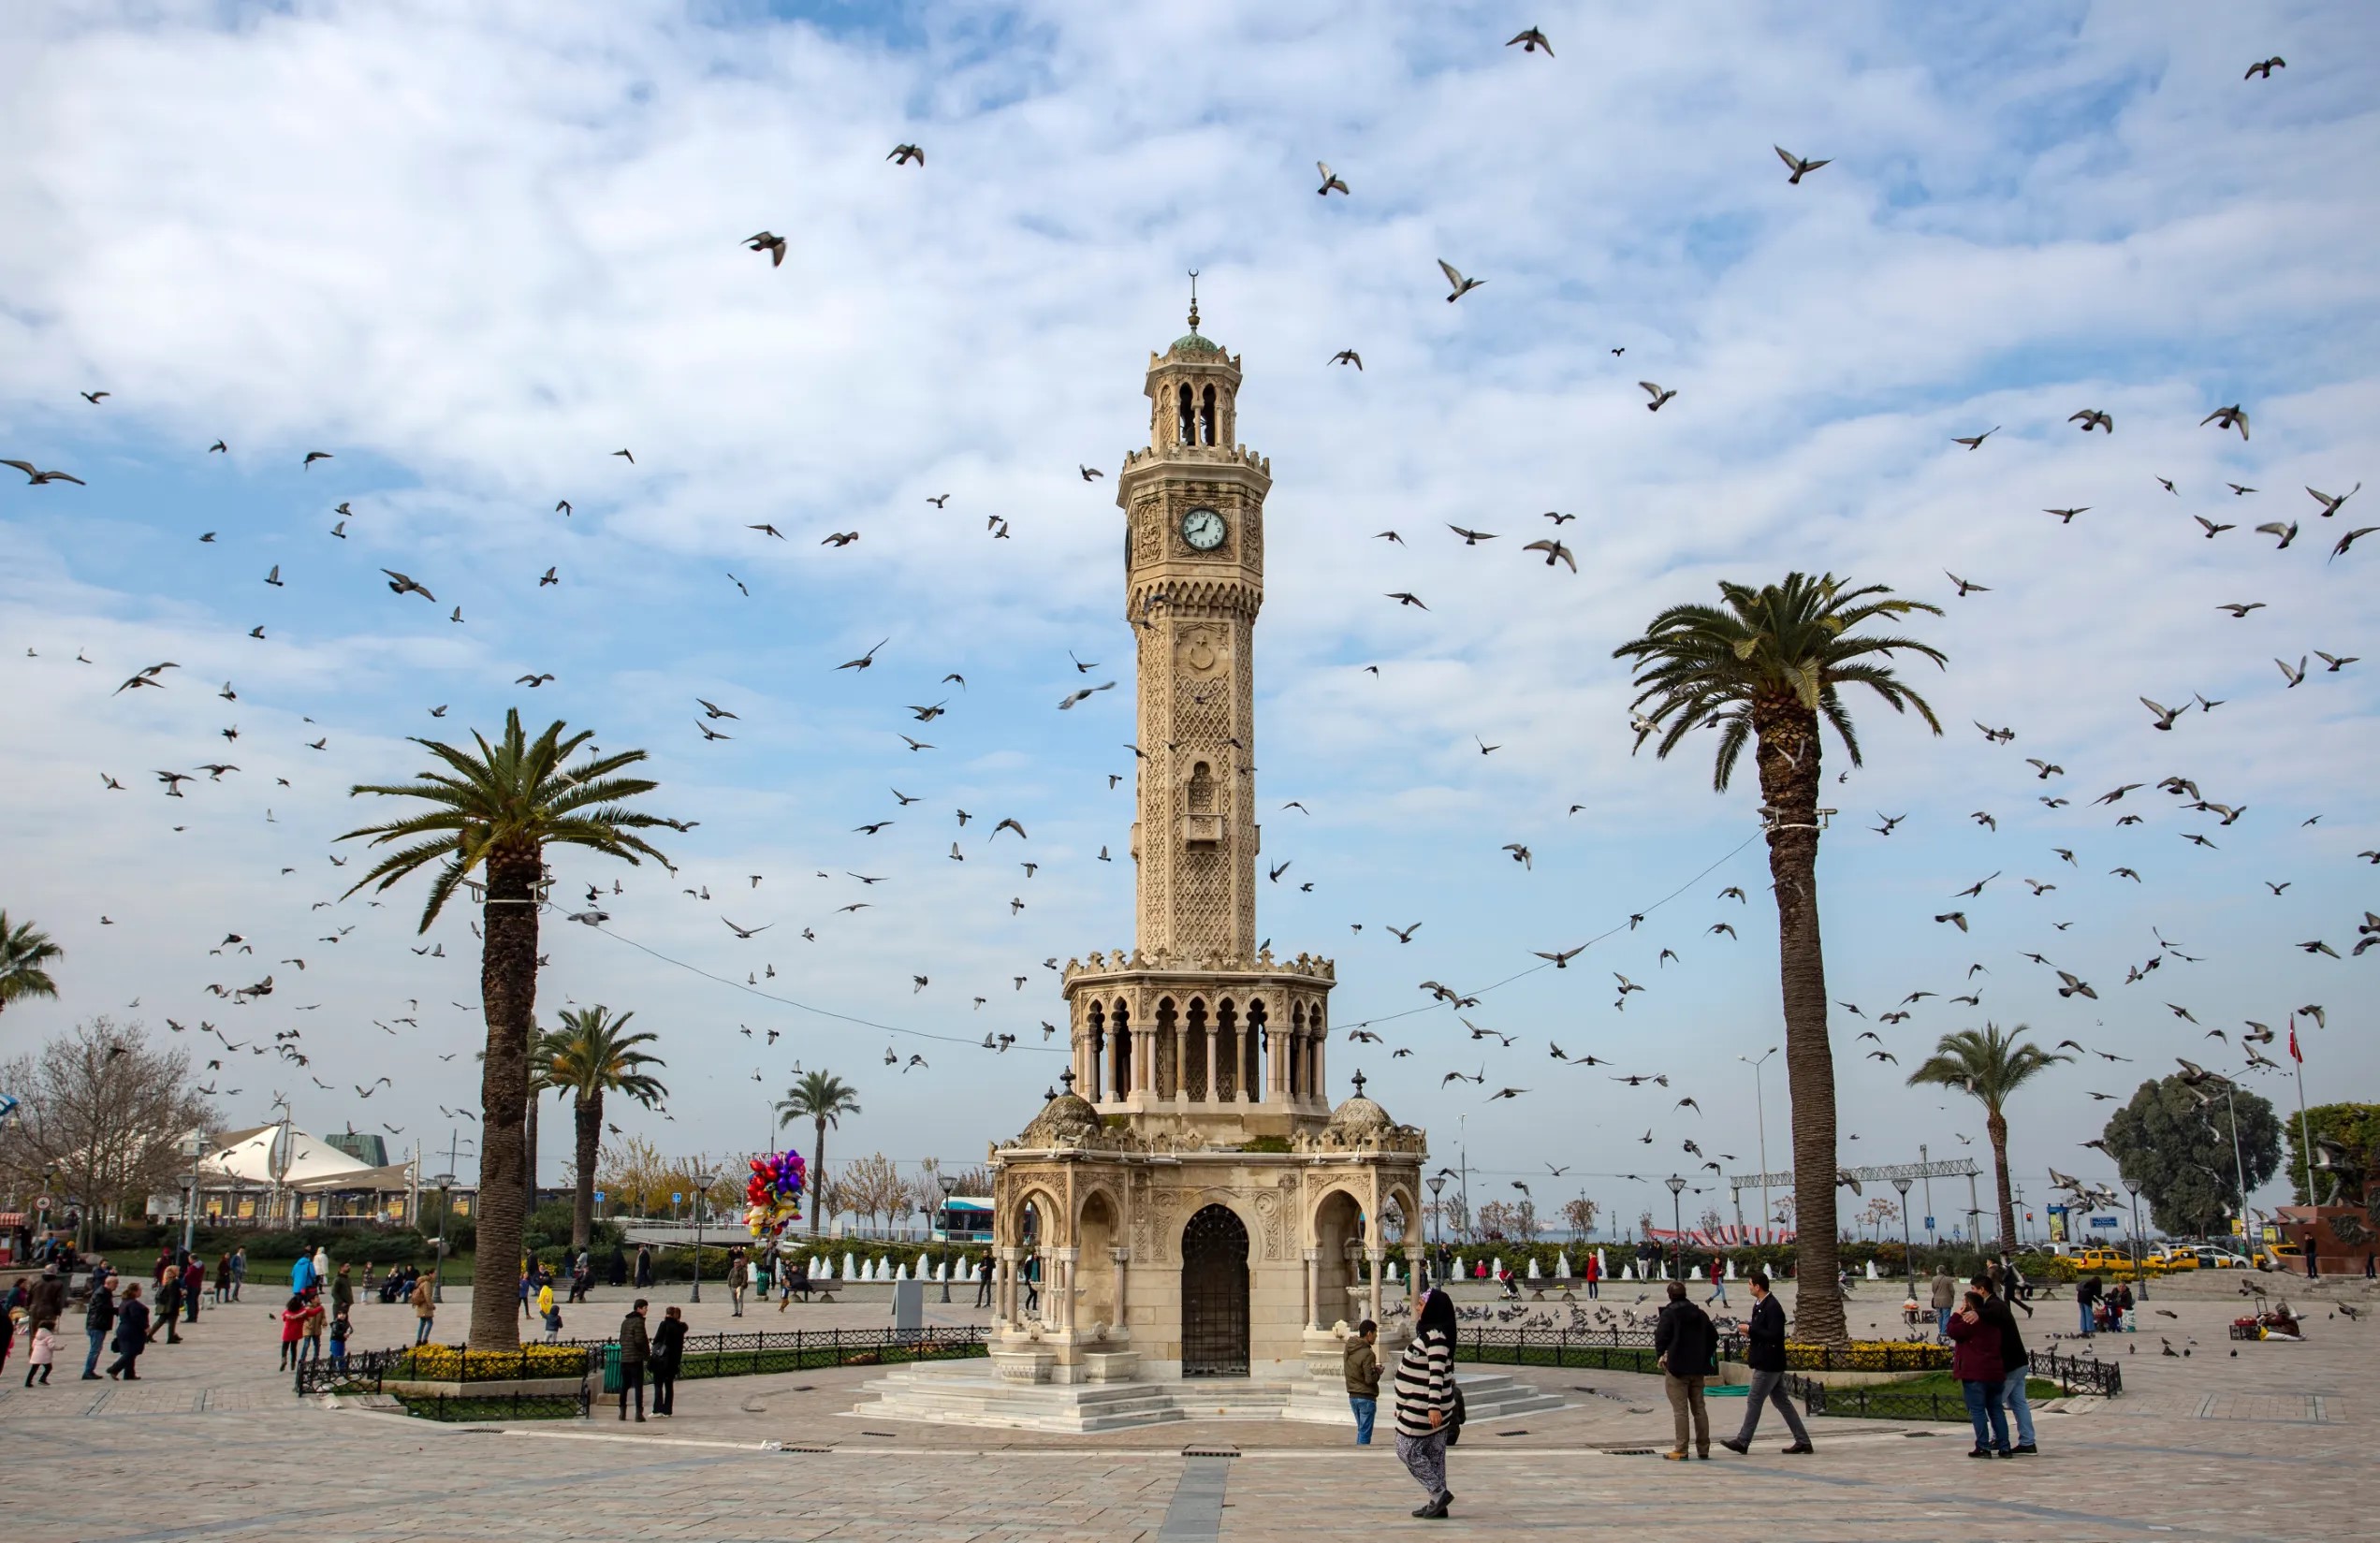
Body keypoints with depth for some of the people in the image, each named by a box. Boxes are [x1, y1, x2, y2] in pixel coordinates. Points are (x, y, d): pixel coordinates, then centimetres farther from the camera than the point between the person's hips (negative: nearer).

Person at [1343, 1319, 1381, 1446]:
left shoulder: (1349, 1348, 5)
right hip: (1366, 1398, -8)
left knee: (1361, 1430, 19)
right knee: (1365, 1433, 0)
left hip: (1352, 1396, 8)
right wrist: (1379, 1369, -4)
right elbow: (1370, 1379, -22)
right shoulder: (1367, 1353, -21)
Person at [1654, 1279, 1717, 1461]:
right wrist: (1704, 1358, 17)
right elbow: (1713, 1337, 14)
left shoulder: (1668, 1314, -9)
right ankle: (1703, 1449, 14)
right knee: (1699, 1408, 11)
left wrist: (1660, 1356, -1)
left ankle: (1681, 1450, -3)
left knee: (1680, 1410, -3)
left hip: (1676, 1367, -6)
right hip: (1697, 1368, 6)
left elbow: (1661, 1338, -16)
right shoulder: (1700, 1314, 11)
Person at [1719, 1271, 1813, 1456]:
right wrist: (1751, 1333, 5)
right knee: (1781, 1401, 12)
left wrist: (1751, 1329, -20)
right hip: (1772, 1363, 10)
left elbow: (1774, 1335, -25)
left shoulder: (1772, 1307, -19)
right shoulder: (1760, 1305, 12)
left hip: (1768, 1364, -10)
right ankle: (1803, 1441, 15)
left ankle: (1742, 1442, 3)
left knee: (1754, 1401, -4)